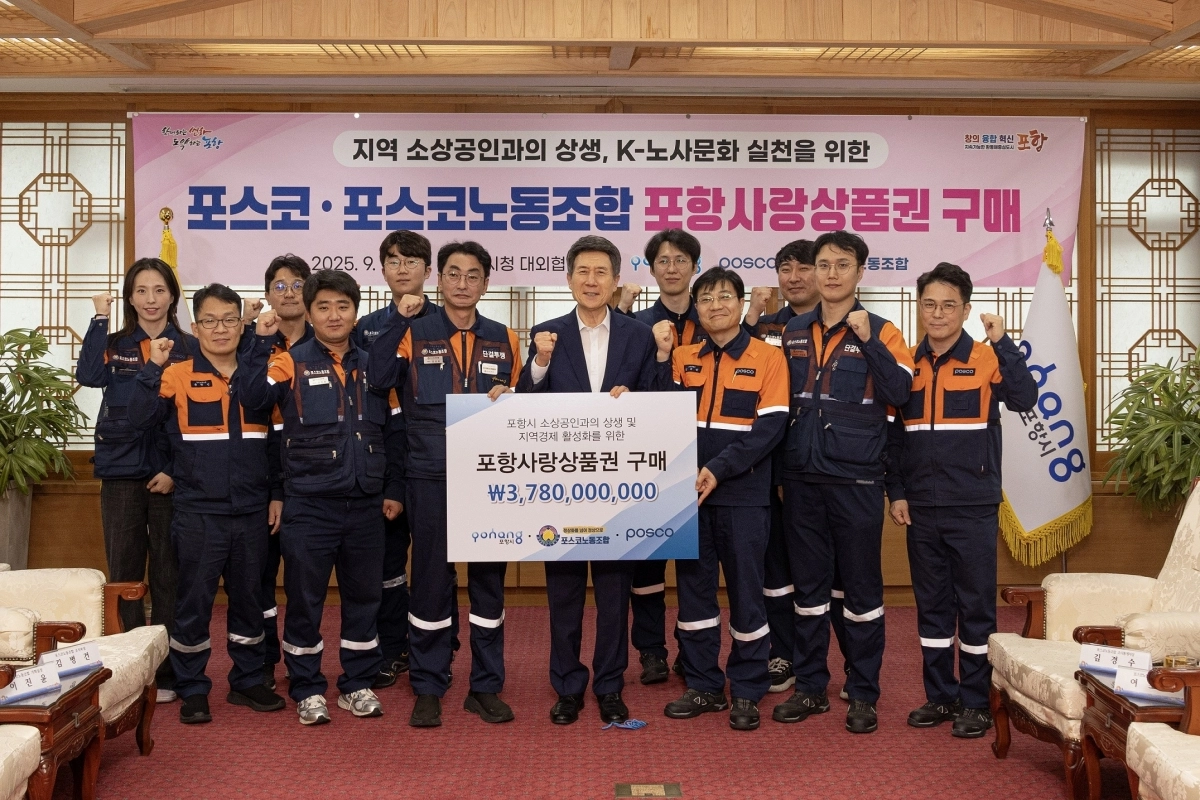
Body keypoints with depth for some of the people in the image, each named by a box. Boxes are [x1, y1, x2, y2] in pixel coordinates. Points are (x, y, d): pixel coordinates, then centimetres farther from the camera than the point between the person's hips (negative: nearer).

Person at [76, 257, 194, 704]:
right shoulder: (114, 345, 8)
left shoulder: (188, 349, 4)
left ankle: (166, 673, 11)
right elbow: (89, 376, -13)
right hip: (121, 471, 1)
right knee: (124, 572, 4)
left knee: (168, 575, 4)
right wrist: (100, 319, -12)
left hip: (169, 474, -1)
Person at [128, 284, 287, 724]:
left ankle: (247, 681, 26)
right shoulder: (178, 376, -2)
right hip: (198, 512, -3)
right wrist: (153, 367, -19)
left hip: (251, 510, 3)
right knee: (194, 601, 3)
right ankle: (192, 690, 16)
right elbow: (140, 418, -14)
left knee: (249, 597, 12)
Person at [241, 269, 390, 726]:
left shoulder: (373, 364, 10)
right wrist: (262, 342, -22)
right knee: (305, 598, 4)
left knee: (363, 596, 11)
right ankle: (308, 690, 18)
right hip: (309, 505, -3)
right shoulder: (292, 362, 0)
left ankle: (357, 685, 24)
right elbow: (253, 398, -18)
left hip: (365, 503, 3)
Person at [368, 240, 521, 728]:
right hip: (430, 474, -2)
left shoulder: (504, 340, 11)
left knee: (489, 577, 7)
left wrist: (507, 397, -6)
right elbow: (379, 378, -15)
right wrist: (400, 317, -20)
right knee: (431, 578, 2)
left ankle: (486, 687, 19)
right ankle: (428, 689, 15)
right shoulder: (414, 335, 4)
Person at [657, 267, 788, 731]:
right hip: (689, 492, 4)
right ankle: (703, 686, 21)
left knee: (745, 589, 2)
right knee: (693, 587, 9)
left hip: (743, 495, -4)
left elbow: (769, 429, -10)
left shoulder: (768, 358, -3)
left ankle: (747, 692, 15)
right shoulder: (682, 358, 9)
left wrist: (719, 469, -18)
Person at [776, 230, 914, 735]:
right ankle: (810, 687, 22)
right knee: (808, 585, 11)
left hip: (857, 480, -4)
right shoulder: (793, 333, 11)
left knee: (861, 587, 4)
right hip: (802, 479, 4)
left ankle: (863, 694, 16)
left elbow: (900, 392, -14)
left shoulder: (879, 332, 0)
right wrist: (779, 470, 6)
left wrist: (867, 341, -21)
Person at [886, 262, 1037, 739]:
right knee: (931, 604, 11)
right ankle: (940, 696, 22)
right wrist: (896, 493, 4)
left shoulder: (986, 360, -2)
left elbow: (1025, 400, -19)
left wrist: (1002, 342, -21)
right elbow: (893, 433, 10)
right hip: (921, 507, 4)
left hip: (973, 507, -3)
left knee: (976, 605, 4)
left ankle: (975, 702, 15)